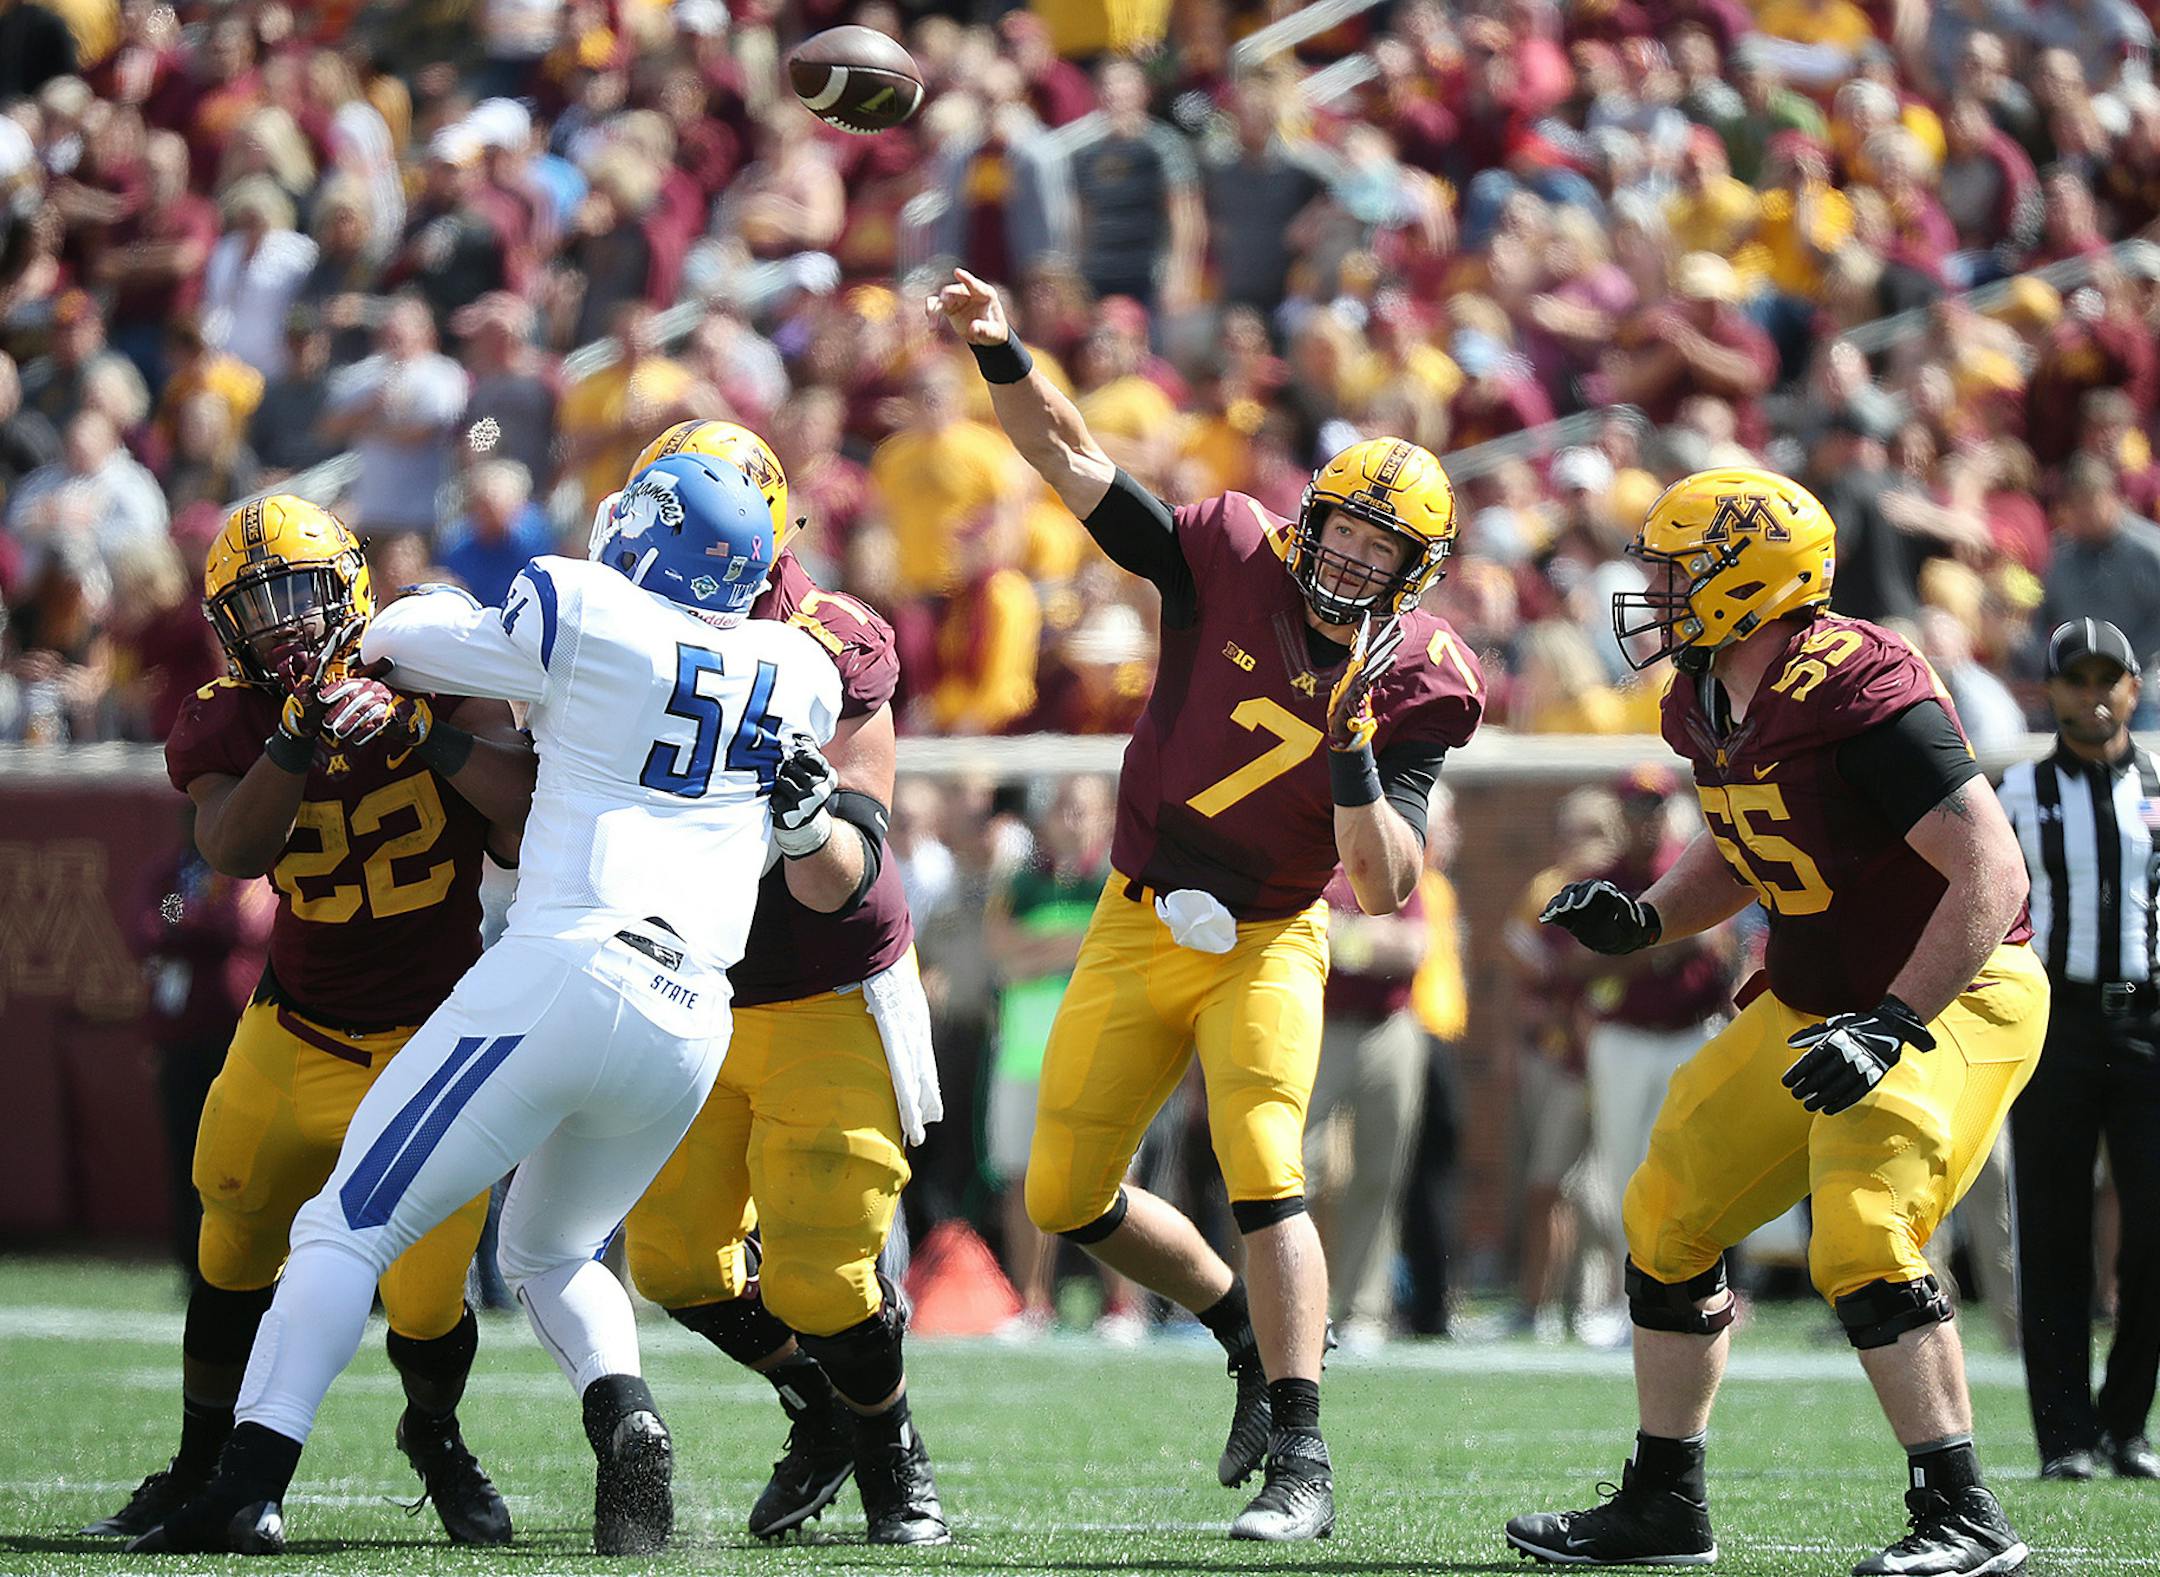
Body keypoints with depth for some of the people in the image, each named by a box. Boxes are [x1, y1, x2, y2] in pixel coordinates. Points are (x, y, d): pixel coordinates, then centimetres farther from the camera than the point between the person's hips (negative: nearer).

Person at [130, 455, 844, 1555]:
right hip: (693, 1027, 6)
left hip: (564, 976, -5)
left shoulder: (584, 617, -2)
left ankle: (247, 1485, -11)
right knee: (550, 1252, 26)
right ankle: (625, 1414, -2)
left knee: (349, 1226, 1)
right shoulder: (799, 677, 14)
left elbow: (395, 634, 8)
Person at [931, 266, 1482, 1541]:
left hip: (1267, 946, -3)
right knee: (1067, 1200, 7)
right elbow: (1076, 465, -4)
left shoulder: (1416, 687, -11)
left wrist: (1352, 754, -29)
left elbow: (1387, 889, -16)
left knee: (1265, 1175, -23)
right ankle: (1256, 1335, 30)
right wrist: (1005, 357, -17)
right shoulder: (1232, 561, -8)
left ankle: (1301, 1463, -23)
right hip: (1139, 931, 3)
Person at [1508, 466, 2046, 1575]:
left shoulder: (1861, 694, -26)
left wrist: (1892, 1028, -32)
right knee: (1668, 1218, 9)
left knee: (1860, 1240, -25)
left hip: (1954, 992, -9)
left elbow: (1991, 878, -28)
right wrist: (1643, 919, 3)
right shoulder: (1710, 707, 2)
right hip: (1815, 1002, 10)